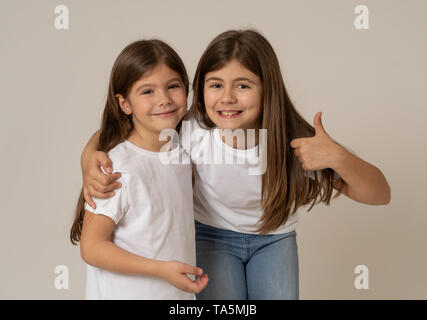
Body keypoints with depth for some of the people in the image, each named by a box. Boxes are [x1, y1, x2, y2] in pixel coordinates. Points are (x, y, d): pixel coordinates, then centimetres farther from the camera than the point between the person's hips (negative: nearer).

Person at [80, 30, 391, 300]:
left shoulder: (292, 140, -29)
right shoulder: (191, 131, -30)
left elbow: (380, 195, -27)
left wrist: (338, 157, -47)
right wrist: (90, 155, -37)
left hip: (274, 238, 1)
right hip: (211, 236, -1)